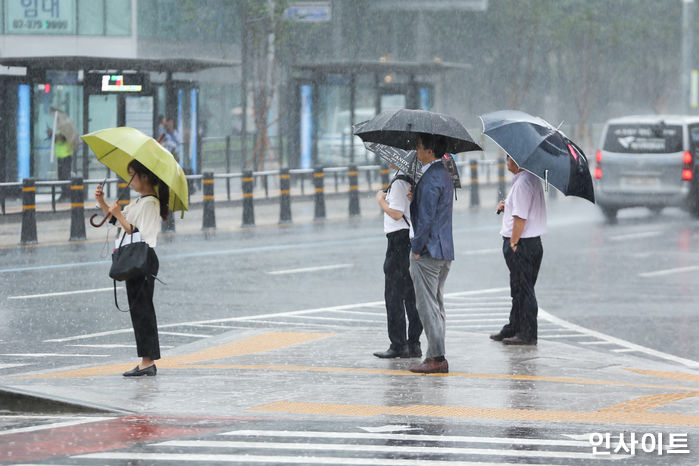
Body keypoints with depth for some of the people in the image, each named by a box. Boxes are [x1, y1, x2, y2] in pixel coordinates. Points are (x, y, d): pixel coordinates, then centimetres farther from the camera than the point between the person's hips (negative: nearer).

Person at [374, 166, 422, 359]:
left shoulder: (399, 182, -15)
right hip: (414, 239, 9)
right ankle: (413, 344, 13)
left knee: (394, 295, -4)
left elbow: (396, 213, -20)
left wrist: (381, 200, -6)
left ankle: (398, 345, -5)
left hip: (400, 239, -9)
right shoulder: (414, 179, 12)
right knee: (412, 294, 11)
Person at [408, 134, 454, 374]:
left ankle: (437, 358, -7)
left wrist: (416, 248, -15)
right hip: (445, 251, 10)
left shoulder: (430, 179, -17)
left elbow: (426, 218, -20)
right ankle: (436, 356, 16)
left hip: (428, 251, -10)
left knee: (428, 307, -6)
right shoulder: (444, 174, 14)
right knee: (437, 305, 14)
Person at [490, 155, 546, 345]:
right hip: (533, 242, 10)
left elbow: (520, 218, -22)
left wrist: (513, 244, -17)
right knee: (518, 289, 18)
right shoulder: (533, 179, 13)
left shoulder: (522, 183, -18)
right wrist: (506, 206, 11)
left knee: (523, 289, -4)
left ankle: (527, 334, 1)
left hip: (521, 244, -10)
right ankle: (513, 329, 27)